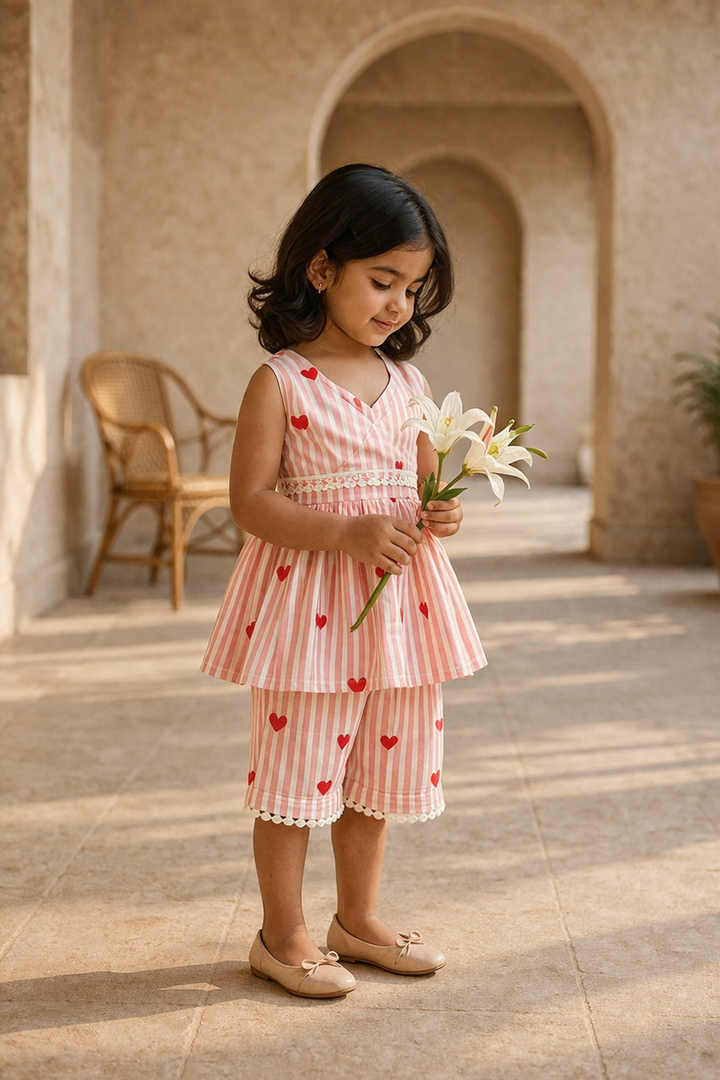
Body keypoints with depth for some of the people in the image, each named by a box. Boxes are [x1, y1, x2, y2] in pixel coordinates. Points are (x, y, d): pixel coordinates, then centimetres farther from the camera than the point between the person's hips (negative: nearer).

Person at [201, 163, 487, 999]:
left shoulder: (409, 383, 7)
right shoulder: (279, 382, -10)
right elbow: (251, 500, -14)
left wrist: (441, 515, -5)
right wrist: (347, 534, -25)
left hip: (399, 598, 6)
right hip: (309, 598, -6)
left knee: (381, 766, 15)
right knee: (296, 771, 2)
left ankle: (357, 919, 32)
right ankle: (282, 935, 18)